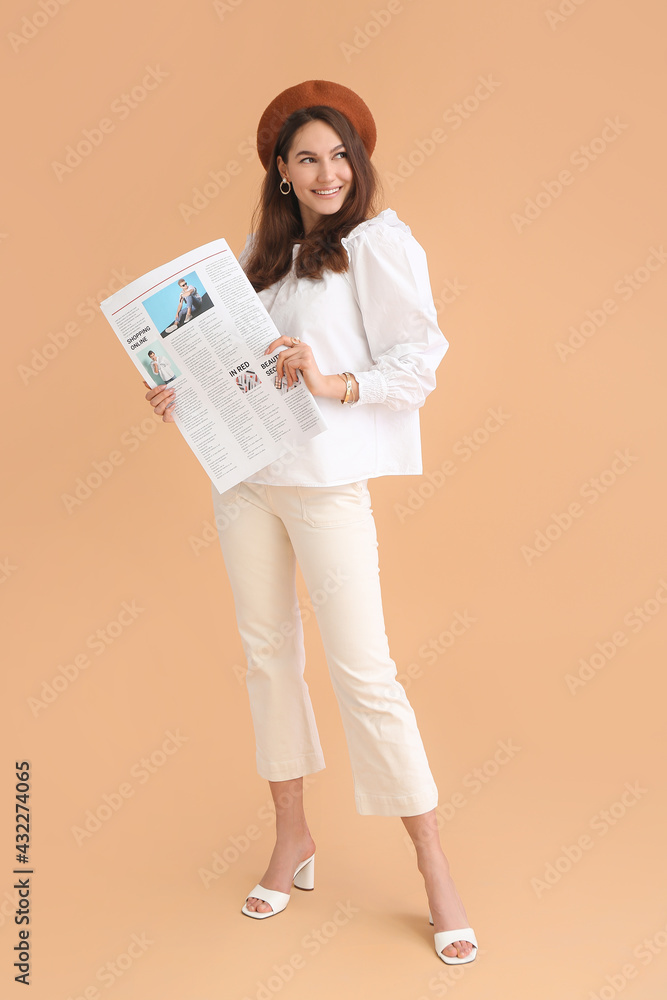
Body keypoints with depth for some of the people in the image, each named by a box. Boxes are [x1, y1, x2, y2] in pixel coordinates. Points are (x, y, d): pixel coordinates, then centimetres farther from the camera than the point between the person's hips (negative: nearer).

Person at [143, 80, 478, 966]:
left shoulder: (379, 242, -1)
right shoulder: (264, 250, 17)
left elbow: (420, 357, -8)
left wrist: (333, 383, -22)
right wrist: (184, 391, 3)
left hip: (326, 476, -6)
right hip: (244, 470, 6)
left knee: (363, 672, -7)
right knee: (267, 653, 10)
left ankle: (436, 872, 7)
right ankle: (292, 836, 26)